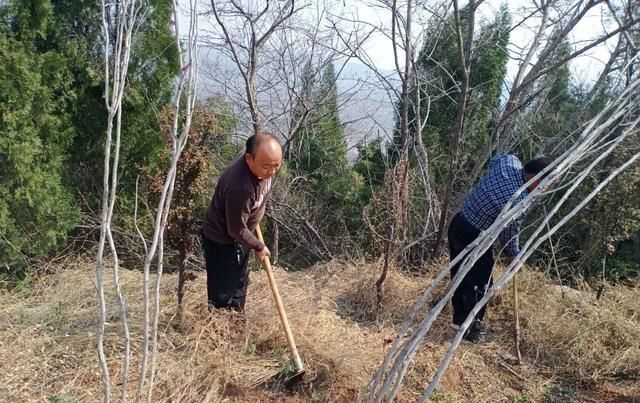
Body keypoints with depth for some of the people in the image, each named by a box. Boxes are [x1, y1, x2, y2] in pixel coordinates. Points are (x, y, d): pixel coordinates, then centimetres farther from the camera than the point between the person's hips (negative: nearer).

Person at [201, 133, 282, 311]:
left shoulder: (261, 160, -15)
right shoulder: (240, 188, -40)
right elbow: (236, 230, -28)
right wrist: (259, 247, -12)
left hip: (238, 236, 9)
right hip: (221, 240, -9)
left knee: (240, 282, 25)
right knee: (223, 293, 3)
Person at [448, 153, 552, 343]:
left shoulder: (509, 160, -9)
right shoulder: (518, 203, -27)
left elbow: (494, 159, 18)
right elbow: (509, 235, -11)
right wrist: (514, 255, 11)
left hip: (457, 224, 9)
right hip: (474, 238, -9)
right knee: (479, 282, 8)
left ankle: (460, 318, 38)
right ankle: (470, 327, 22)